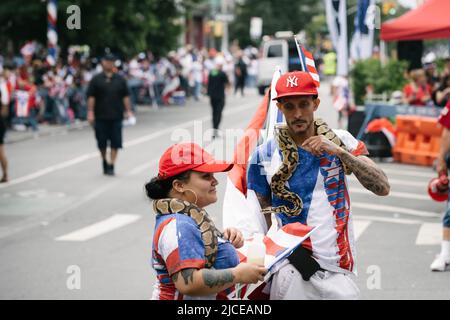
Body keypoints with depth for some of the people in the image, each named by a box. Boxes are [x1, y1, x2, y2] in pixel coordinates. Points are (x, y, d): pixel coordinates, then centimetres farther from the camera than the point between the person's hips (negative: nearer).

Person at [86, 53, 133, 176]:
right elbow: (91, 97, -1)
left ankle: (111, 165, -2)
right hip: (100, 117, -1)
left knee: (115, 143, -5)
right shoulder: (96, 80, 2)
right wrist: (90, 112, -8)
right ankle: (104, 162, 25)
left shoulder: (120, 79, 9)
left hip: (116, 116, 1)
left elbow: (125, 96, 11)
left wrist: (128, 111, 4)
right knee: (102, 143, 5)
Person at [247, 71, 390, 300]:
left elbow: (382, 188, -7)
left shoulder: (341, 141, 3)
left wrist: (339, 152, -16)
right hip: (293, 269, -2)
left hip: (339, 269, 2)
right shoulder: (266, 154, 0)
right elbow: (258, 215, 7)